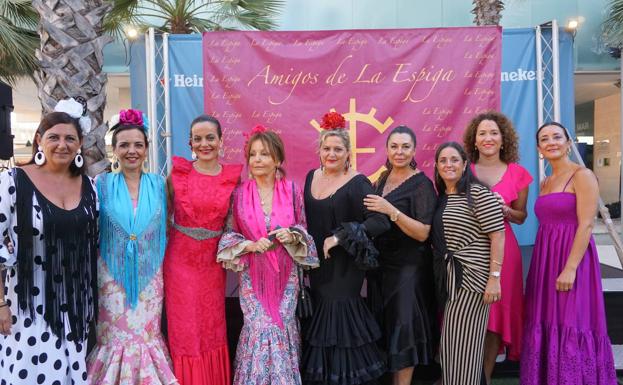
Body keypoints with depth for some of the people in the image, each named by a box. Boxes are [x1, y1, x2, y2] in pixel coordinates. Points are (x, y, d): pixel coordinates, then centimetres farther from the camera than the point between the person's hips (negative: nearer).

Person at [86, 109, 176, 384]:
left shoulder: (158, 184, 2)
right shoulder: (102, 184, -4)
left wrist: (158, 265, 7)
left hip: (149, 275, 2)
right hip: (112, 274, -1)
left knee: (147, 335, 10)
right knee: (114, 338, 7)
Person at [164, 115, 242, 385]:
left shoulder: (233, 176, 0)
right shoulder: (177, 173, -3)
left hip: (212, 261, 1)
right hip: (180, 259, -1)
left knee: (212, 327, 12)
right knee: (184, 329, 6)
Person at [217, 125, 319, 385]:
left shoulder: (292, 191, -3)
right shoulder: (239, 193, -5)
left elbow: (303, 230, 7)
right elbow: (229, 235, 0)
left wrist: (292, 237, -14)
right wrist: (250, 245, -16)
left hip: (285, 274, 1)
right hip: (253, 275, -1)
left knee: (282, 328, 4)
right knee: (260, 330, -3)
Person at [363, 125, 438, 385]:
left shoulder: (422, 184, -11)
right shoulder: (382, 180, 8)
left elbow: (423, 233, -19)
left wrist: (391, 211, -28)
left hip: (408, 267, -6)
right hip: (380, 263, 7)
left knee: (404, 327, -1)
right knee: (385, 325, 14)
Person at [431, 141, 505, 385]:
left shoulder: (478, 193, -11)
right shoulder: (440, 197, 11)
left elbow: (497, 236, -15)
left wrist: (494, 278, -18)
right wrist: (441, 271, 9)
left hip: (472, 275, -7)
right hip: (447, 275, 7)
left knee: (462, 339, -1)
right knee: (450, 338, 15)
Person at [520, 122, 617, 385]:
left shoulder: (582, 176, -7)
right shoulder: (545, 182, 15)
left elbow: (586, 225, -15)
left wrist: (570, 268, -21)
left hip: (572, 256, -7)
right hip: (545, 258, 7)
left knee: (571, 325, -3)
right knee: (546, 323, 10)